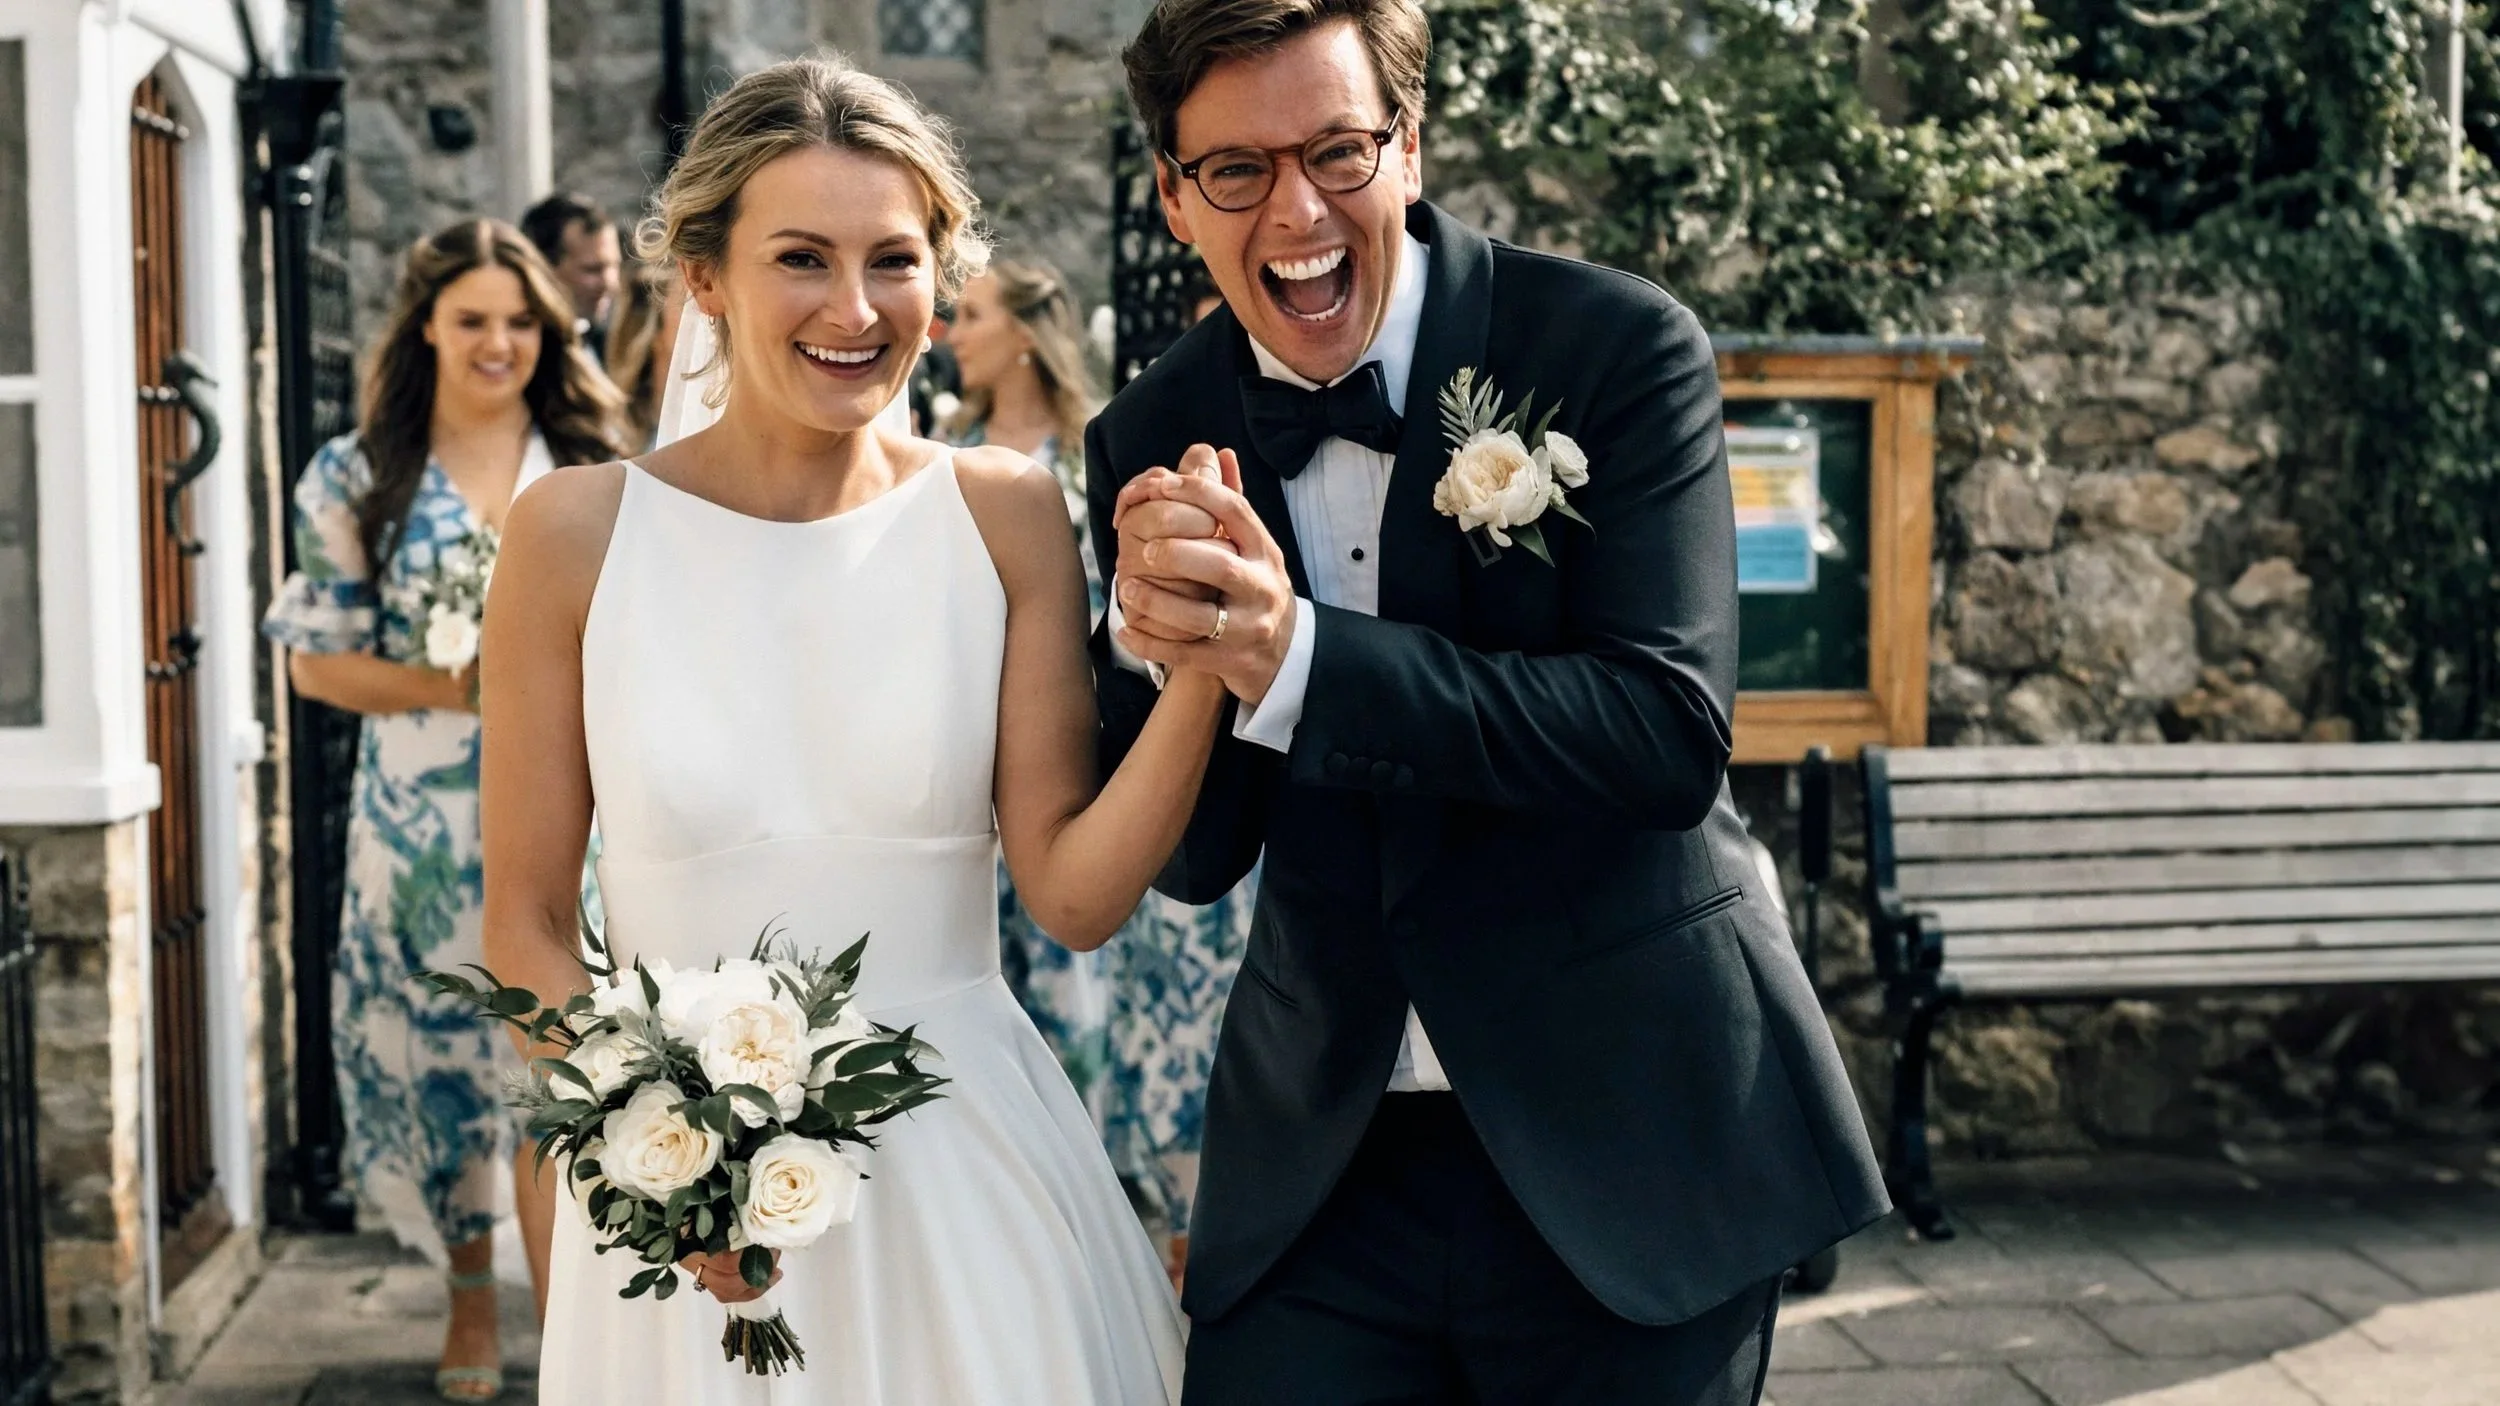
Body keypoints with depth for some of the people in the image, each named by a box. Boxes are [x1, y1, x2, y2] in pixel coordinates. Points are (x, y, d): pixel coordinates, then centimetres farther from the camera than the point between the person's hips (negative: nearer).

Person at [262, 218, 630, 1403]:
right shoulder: (358, 479, 3)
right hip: (423, 818, 0)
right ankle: (470, 1295, 31)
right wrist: (444, 687, -14)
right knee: (443, 1052, 10)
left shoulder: (595, 469, 6)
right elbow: (316, 660, 1)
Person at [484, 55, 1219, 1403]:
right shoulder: (581, 531, -6)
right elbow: (525, 924, 0)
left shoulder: (1004, 512, -3)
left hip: (968, 1165, 1)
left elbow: (1074, 894, -5)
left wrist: (1203, 665, -18)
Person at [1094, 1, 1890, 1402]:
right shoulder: (1157, 441, -2)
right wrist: (1149, 649, -20)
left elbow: (1672, 734, -22)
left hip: (1631, 1138, -2)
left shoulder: (1621, 348, -12)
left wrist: (1295, 656, -30)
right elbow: (1196, 858, 1)